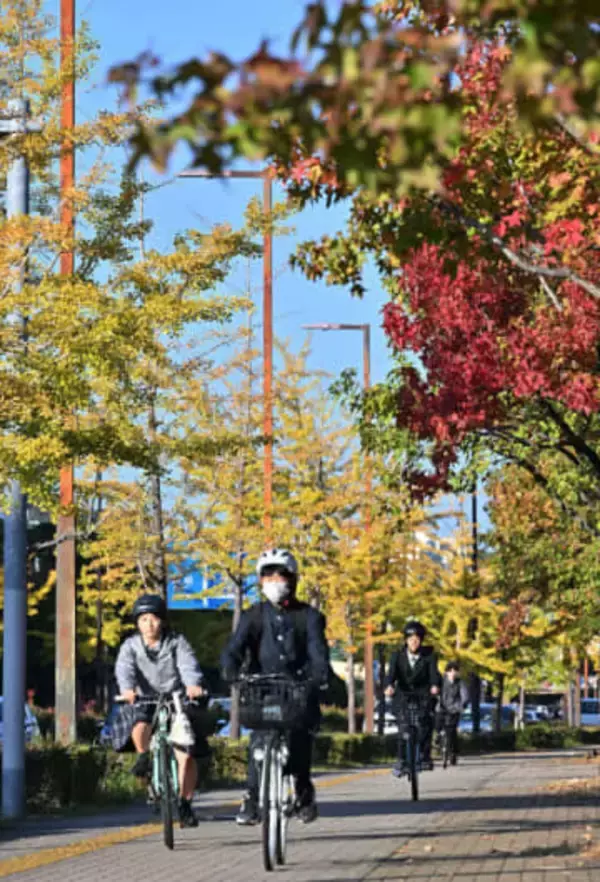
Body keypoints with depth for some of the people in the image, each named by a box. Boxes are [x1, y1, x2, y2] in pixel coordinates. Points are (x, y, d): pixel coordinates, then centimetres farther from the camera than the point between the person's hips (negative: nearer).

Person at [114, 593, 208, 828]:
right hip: (144, 703, 0)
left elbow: (188, 665, -16)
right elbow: (124, 668, -15)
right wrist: (127, 689, -37)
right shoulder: (131, 646, 4)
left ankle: (185, 804, 3)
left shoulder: (177, 642, 2)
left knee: (186, 755, -12)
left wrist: (193, 685, -38)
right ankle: (144, 757, -1)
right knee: (140, 727, -35)